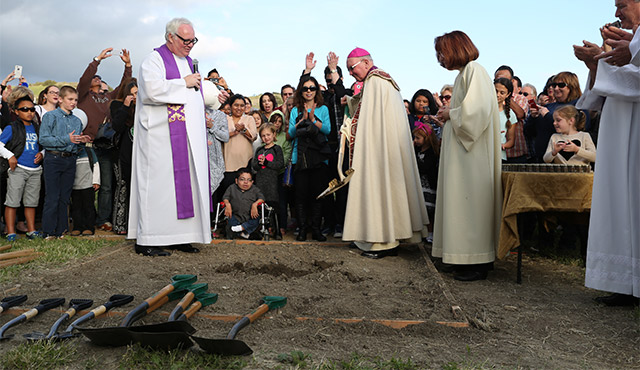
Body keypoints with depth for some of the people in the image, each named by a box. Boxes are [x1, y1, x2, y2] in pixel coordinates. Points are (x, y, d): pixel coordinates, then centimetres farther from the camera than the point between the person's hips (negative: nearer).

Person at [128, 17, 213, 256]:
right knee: (159, 184, -8)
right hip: (162, 137, -8)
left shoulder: (188, 62, 22)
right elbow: (153, 89, -21)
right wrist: (184, 83, -12)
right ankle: (146, 241, -2)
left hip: (189, 137, 8)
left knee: (187, 182, 6)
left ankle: (179, 237, 13)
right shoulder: (155, 60, -3)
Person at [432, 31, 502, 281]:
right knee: (463, 200, 10)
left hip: (472, 153, -10)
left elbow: (475, 110, -23)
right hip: (461, 149, 10)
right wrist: (449, 116, 9)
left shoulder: (474, 71, -10)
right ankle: (466, 258, 16)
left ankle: (477, 264, -1)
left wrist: (451, 114, -9)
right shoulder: (464, 73, 19)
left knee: (470, 199, -8)